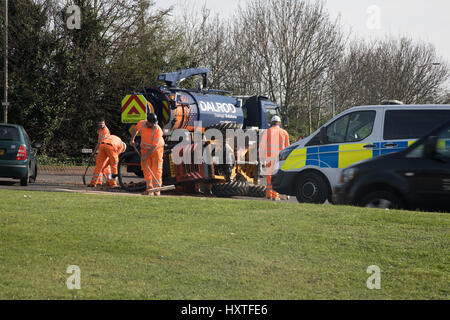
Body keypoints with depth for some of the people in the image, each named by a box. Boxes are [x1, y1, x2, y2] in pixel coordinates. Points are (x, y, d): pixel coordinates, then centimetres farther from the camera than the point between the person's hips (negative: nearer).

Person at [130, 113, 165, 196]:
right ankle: (149, 189, 3)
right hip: (145, 148, 5)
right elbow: (136, 129, 11)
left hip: (156, 149, -4)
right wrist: (132, 140, 10)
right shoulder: (141, 123, -16)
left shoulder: (158, 130, -29)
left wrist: (146, 156, -27)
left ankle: (157, 189, -5)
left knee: (156, 169, -8)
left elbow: (154, 146, -28)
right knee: (146, 169, 1)